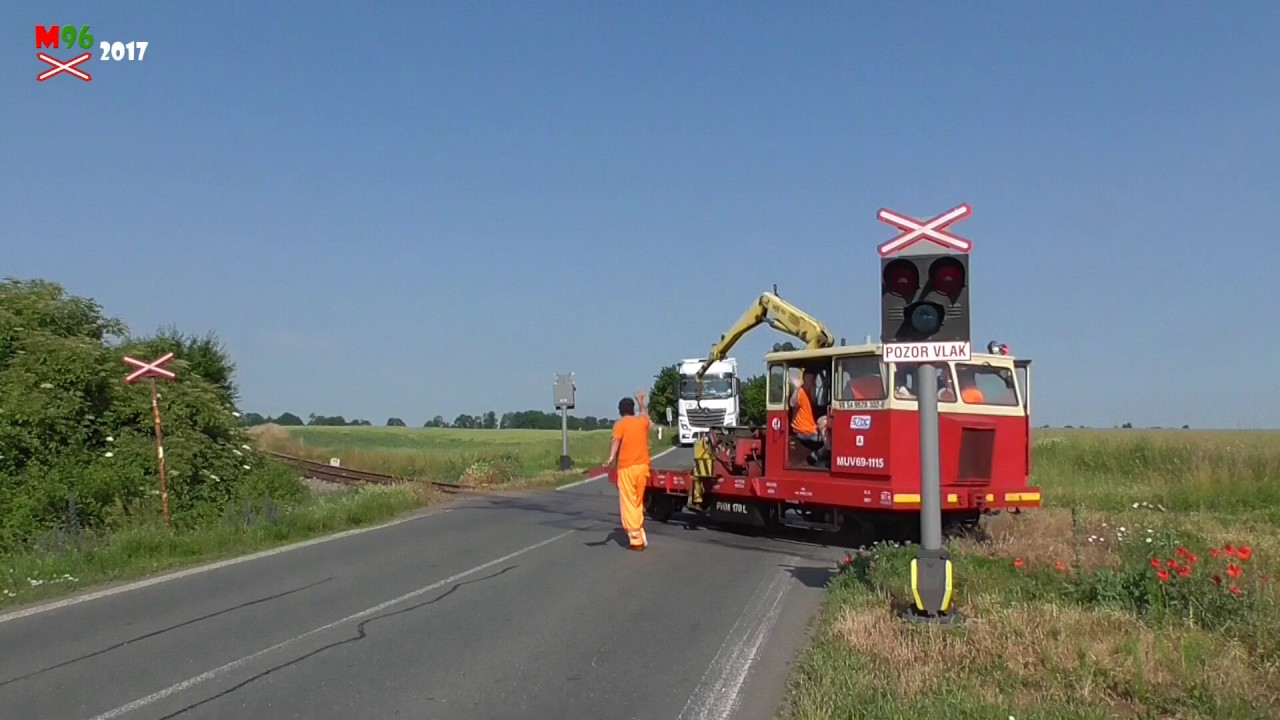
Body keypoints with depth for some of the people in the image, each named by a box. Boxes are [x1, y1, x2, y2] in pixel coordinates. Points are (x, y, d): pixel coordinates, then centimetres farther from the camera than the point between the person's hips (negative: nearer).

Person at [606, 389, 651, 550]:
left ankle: (635, 539, -6)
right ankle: (640, 535, 19)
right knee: (638, 502, 18)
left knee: (628, 504, -2)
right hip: (643, 466, 5)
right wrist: (640, 401, 55)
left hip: (627, 467, -5)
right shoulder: (642, 421, 13)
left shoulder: (620, 423, -2)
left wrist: (611, 458, -33)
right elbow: (644, 413, 39)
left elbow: (616, 441, -20)